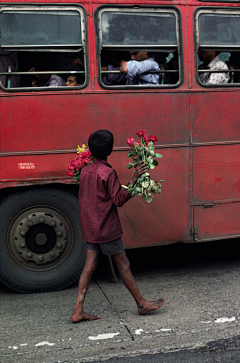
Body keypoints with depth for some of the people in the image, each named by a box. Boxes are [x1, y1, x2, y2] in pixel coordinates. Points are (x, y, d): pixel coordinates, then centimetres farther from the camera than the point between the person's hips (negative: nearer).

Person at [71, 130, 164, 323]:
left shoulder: (85, 171, 7)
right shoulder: (108, 173, -16)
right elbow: (119, 200, -18)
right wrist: (134, 179, -22)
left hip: (89, 227, 7)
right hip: (106, 228, -7)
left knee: (90, 265, 9)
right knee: (123, 265, 4)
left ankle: (78, 310, 8)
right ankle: (142, 303, 18)